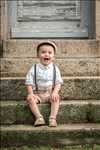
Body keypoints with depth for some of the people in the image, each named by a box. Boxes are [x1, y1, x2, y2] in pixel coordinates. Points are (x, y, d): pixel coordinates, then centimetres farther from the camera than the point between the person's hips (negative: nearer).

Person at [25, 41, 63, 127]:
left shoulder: (55, 69, 1)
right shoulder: (34, 69, -2)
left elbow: (58, 83, -1)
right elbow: (29, 83, -2)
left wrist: (55, 92, -18)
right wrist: (31, 93, -18)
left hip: (50, 93, 0)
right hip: (37, 94, 0)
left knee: (56, 98, -29)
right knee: (30, 98, -27)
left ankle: (53, 118, -30)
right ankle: (39, 117, -29)